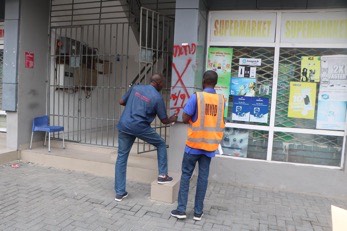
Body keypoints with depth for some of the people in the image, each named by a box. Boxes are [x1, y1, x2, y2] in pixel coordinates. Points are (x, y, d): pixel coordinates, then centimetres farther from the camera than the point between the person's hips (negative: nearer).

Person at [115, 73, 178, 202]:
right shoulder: (157, 97, -2)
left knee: (121, 158, 10)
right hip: (140, 127, -4)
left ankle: (119, 192, 14)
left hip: (124, 126, 5)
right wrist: (172, 119, 27)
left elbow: (121, 102, 17)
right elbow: (164, 120, 5)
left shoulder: (136, 88, 10)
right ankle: (162, 175, 22)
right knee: (161, 144, 19)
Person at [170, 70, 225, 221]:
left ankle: (181, 209, 10)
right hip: (211, 144, 3)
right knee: (203, 176, 9)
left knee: (186, 174, 8)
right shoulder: (221, 99, 1)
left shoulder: (196, 97, -12)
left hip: (194, 143, -3)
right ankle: (198, 212, 17)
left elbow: (185, 118, -12)